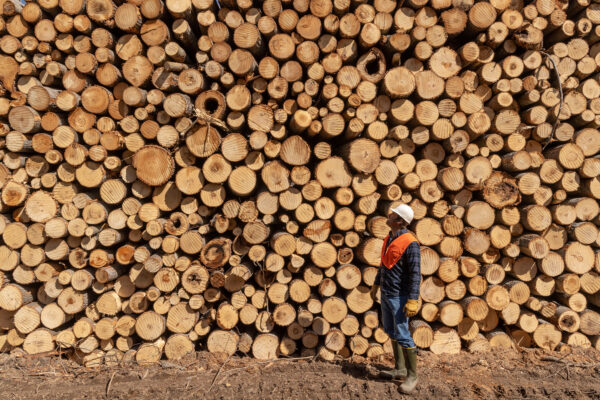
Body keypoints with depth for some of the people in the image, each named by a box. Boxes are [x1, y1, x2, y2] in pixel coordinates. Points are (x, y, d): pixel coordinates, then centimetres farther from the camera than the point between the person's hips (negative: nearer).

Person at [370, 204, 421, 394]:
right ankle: (400, 369, 28)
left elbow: (415, 274, -22)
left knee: (402, 336, -6)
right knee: (391, 331, 16)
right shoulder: (389, 238, 7)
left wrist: (413, 300, -27)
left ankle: (412, 376, 6)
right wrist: (376, 284, 25)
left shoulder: (409, 243, -20)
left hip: (399, 296, -9)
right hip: (386, 293, 9)